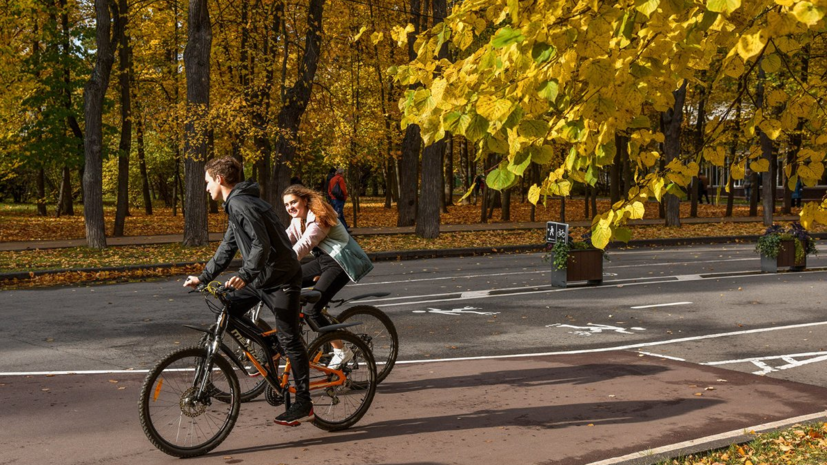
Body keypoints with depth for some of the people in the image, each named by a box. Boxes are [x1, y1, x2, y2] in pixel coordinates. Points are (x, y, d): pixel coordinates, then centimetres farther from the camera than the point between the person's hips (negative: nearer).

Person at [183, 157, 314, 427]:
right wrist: (203, 278, 20)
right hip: (261, 276, 10)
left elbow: (261, 245, -28)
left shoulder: (242, 205, -18)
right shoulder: (235, 205, 14)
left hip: (280, 278, -10)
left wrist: (245, 275, -38)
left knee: (289, 341, -4)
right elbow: (228, 248, 21)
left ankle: (304, 405, 3)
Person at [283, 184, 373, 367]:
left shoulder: (318, 219, -21)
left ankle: (341, 351, -4)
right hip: (323, 260, 9)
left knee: (311, 310, -17)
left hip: (340, 264, -9)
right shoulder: (298, 220, 8)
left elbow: (302, 246, -32)